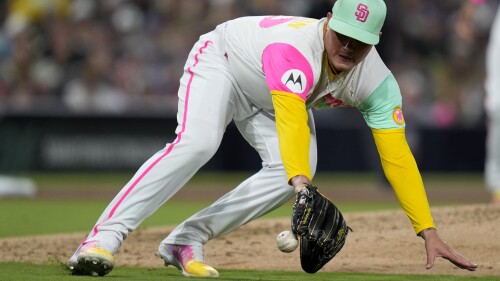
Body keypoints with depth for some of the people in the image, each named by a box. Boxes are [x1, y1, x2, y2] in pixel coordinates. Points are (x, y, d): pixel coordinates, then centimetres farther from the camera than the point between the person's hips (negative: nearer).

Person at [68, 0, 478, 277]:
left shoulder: (376, 82, -24)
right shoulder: (296, 48, -43)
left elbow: (397, 157, -27)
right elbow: (291, 118, -58)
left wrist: (428, 231, -34)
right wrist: (302, 184, -74)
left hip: (269, 98, 6)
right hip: (221, 60, -6)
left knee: (292, 173, -18)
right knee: (197, 143, -32)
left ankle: (187, 240, -10)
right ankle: (104, 237, -38)